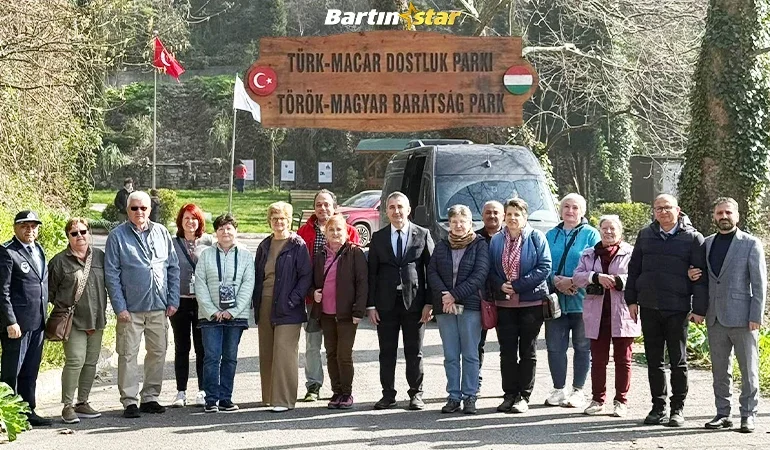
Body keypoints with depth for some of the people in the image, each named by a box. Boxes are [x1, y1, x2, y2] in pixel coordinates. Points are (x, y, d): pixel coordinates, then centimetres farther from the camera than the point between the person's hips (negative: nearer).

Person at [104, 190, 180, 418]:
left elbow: (173, 267, 11)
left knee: (158, 353, 9)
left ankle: (150, 398, 19)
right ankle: (130, 401, 5)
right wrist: (119, 307, -10)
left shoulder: (161, 233, 9)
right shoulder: (117, 236, -1)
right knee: (128, 355, -2)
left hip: (159, 307, 4)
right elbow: (111, 274, -4)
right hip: (131, 309, -4)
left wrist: (173, 301, 4)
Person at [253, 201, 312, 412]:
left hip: (287, 308, -6)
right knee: (266, 353, 10)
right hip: (265, 306, 6)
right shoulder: (264, 246, 14)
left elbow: (306, 276, -7)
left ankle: (284, 399, -9)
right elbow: (257, 275, 18)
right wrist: (256, 302, 7)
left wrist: (293, 299, -15)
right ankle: (269, 395, 20)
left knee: (284, 352, -10)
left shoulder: (297, 245, -3)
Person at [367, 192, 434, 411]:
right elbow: (371, 272, 7)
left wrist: (429, 303, -5)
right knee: (387, 352, 6)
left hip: (414, 302, -2)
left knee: (414, 352, 5)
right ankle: (388, 394, 14)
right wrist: (370, 304, 0)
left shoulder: (422, 235, 3)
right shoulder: (378, 237, 8)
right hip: (386, 303, 2)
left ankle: (416, 394, 15)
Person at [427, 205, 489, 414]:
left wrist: (455, 295, -13)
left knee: (470, 354, -2)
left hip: (470, 305, -3)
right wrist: (444, 294, -12)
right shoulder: (441, 246, 14)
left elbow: (480, 275, -8)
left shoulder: (480, 245, 3)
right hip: (444, 307, 3)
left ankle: (469, 396, 3)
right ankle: (454, 397, 8)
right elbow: (432, 272, 5)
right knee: (450, 356, 4)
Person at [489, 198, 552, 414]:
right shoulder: (496, 240, 9)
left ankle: (523, 396, 7)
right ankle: (510, 395, 11)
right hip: (504, 303, 3)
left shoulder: (536, 238, -2)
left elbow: (544, 267, -10)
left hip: (531, 301, -3)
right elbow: (490, 270, 10)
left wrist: (517, 285, -14)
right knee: (507, 351, 4)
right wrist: (500, 285, -11)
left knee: (527, 351, 2)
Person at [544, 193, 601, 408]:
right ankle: (558, 389, 15)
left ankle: (578, 391, 14)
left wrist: (572, 282, -17)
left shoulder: (591, 235, 0)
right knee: (554, 346, 4)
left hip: (581, 300, -3)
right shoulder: (551, 235, 12)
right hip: (555, 300, 3)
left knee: (582, 347, 5)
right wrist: (556, 280, -10)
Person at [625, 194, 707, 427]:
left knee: (678, 361, 4)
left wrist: (699, 309, -8)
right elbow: (634, 268, 13)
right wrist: (631, 300, 8)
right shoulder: (645, 235, 9)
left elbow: (701, 276, -3)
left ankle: (677, 408, 13)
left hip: (678, 309, -3)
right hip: (649, 307, 3)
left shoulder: (693, 238, -2)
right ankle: (658, 407, 17)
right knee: (654, 360, 8)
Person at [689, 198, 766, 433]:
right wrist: (693, 276, -1)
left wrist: (756, 317, -12)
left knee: (748, 370, 2)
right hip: (715, 317, 5)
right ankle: (723, 413, 16)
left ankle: (748, 415, 9)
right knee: (720, 370, 9)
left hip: (742, 317, -5)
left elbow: (759, 283, -5)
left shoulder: (751, 244, -2)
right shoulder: (707, 243, 12)